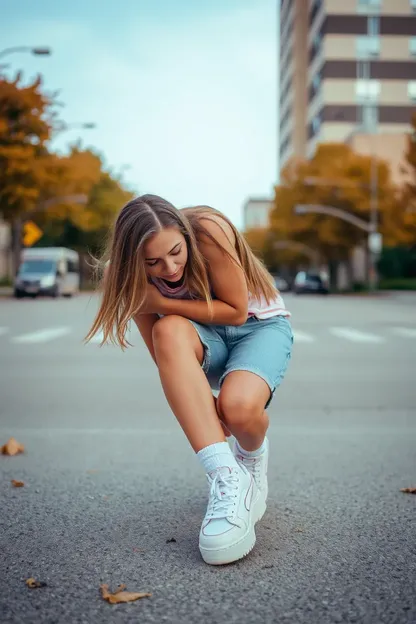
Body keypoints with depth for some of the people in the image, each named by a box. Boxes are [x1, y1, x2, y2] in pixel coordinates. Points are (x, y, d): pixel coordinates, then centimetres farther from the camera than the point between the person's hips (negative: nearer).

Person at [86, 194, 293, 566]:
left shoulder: (209, 231, -27)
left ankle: (252, 457, 5)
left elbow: (236, 311, -21)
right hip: (207, 338, 3)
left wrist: (162, 302, -29)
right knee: (169, 331, -35)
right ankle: (226, 476, -34)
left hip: (260, 325, -3)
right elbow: (165, 358, -12)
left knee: (239, 406, -36)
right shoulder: (135, 278, -15)